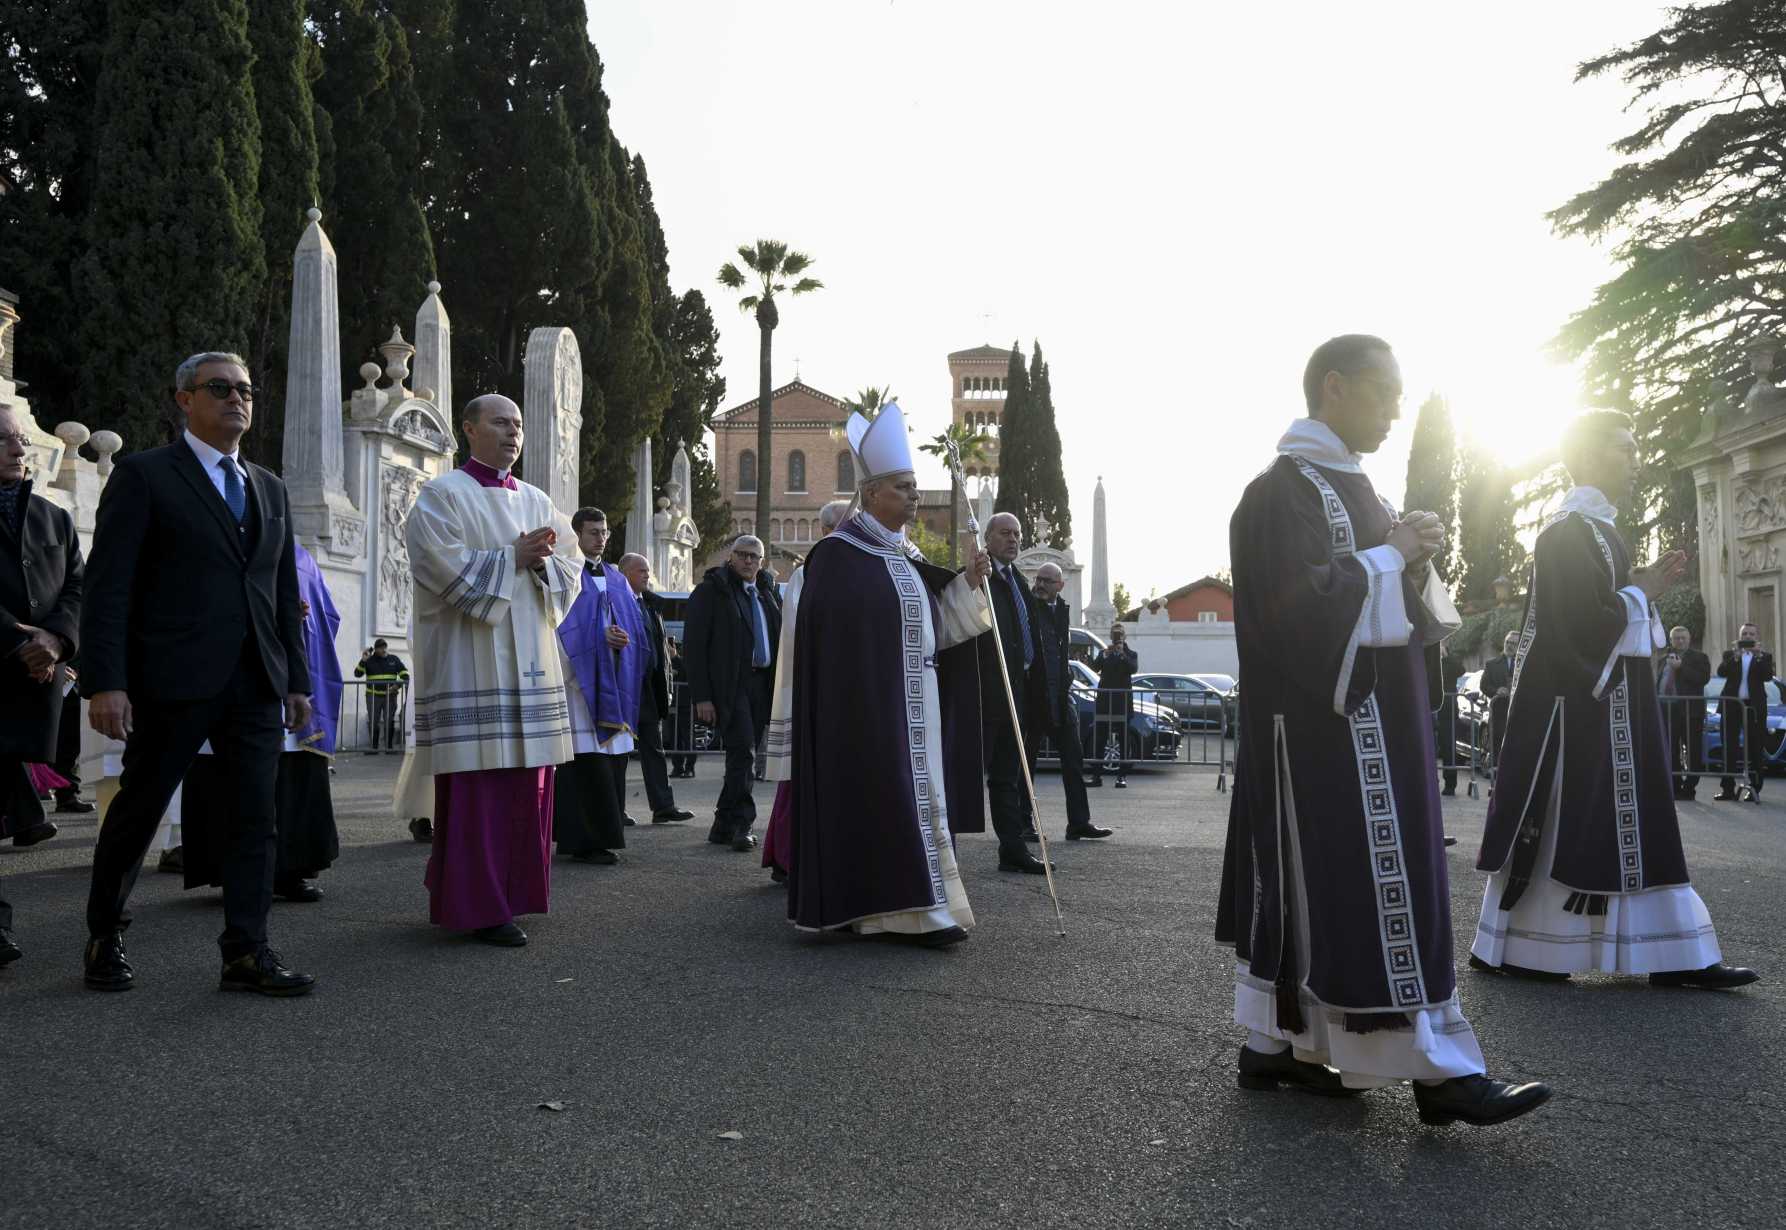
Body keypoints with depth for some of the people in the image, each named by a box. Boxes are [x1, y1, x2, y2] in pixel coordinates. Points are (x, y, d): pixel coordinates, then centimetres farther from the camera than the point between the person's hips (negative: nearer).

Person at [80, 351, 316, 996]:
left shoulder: (270, 488, 16)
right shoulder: (143, 475, -1)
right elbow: (109, 585, -7)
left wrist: (297, 678, 11)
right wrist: (105, 681, -15)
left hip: (256, 683, 5)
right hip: (174, 679, -5)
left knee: (254, 819, 1)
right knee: (138, 810, 9)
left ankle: (246, 952, 5)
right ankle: (104, 938, 26)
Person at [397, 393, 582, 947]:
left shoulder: (537, 501, 18)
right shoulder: (442, 496, -1)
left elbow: (570, 570, 13)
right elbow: (450, 569, -14)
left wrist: (541, 561, -7)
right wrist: (514, 558, -10)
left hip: (529, 664, 6)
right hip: (470, 666, -6)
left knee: (526, 782, 6)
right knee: (477, 784, -7)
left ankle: (510, 892, 17)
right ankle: (477, 906, -1)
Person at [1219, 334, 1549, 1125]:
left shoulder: (1348, 487, 19)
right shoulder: (1285, 490, -11)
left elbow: (1389, 604, 23)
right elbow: (1296, 603, -22)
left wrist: (1414, 559, 2)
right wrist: (1392, 557, -13)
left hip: (1370, 725, 10)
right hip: (1326, 728, -10)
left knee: (1310, 886, 10)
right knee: (1374, 886, -8)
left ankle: (1276, 1044, 17)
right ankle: (1435, 1068, -4)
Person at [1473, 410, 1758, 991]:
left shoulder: (1594, 526, 17)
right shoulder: (1570, 528, -14)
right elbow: (1579, 621, -22)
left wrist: (1644, 586, 6)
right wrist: (1641, 593, -7)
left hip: (1606, 699, 10)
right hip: (1580, 701, -10)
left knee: (1623, 822, 8)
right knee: (1566, 819, -4)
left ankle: (1671, 955, 12)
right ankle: (1515, 944, 7)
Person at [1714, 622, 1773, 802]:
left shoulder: (1764, 656, 9)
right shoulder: (1729, 654, 10)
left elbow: (1768, 676, -8)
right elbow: (1721, 672, -7)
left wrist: (1759, 657, -19)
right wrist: (1735, 657, -20)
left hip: (1754, 707, -1)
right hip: (1731, 705, 1)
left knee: (1755, 749, -2)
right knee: (1729, 749, 2)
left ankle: (1755, 789, 1)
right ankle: (1728, 789, 5)